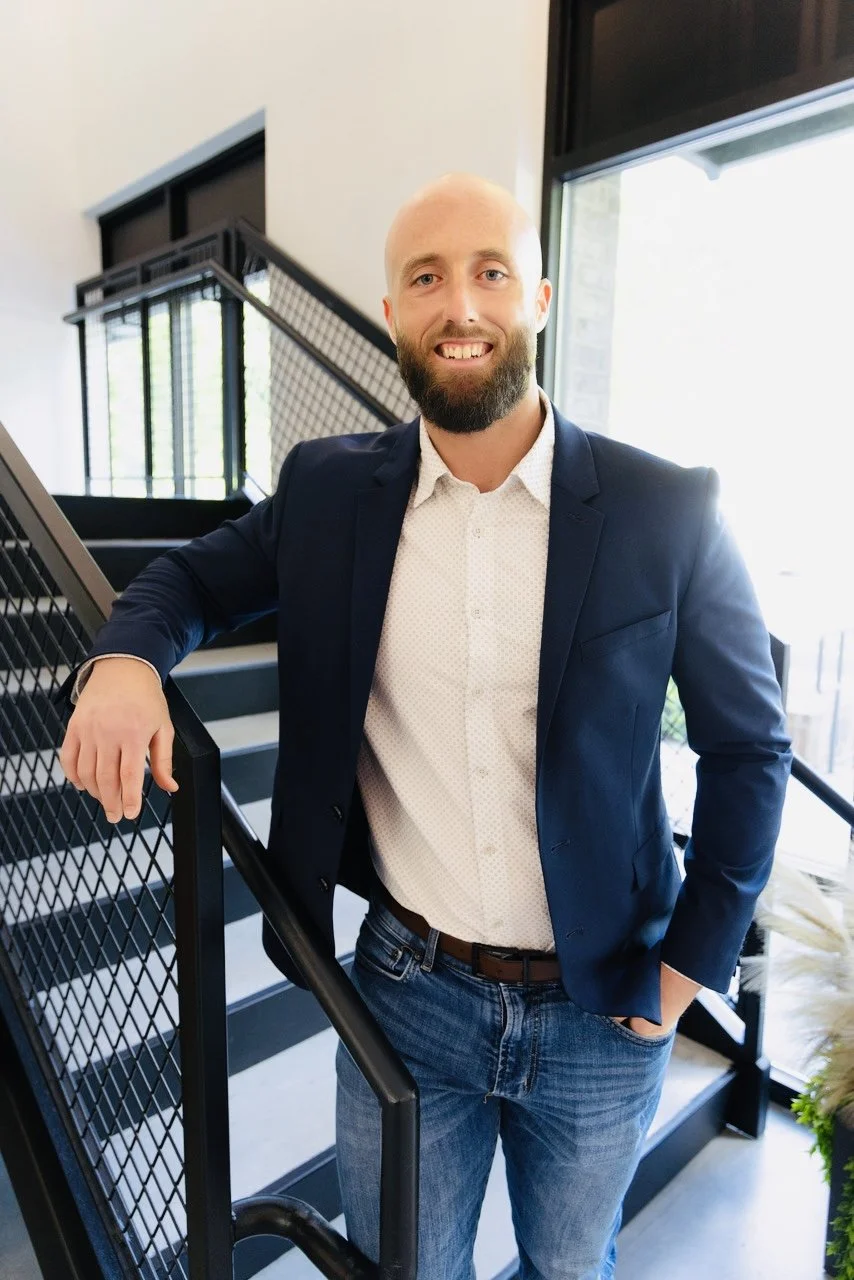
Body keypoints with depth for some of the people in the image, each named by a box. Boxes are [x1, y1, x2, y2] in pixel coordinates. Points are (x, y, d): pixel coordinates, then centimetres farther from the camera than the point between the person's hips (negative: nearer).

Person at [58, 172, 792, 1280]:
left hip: (599, 1013, 0)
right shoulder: (329, 491, -7)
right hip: (408, 990, 1)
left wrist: (689, 965, -4)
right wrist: (125, 657, -16)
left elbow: (749, 748, -4)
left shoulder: (667, 512, -13)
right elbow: (199, 573, 7)